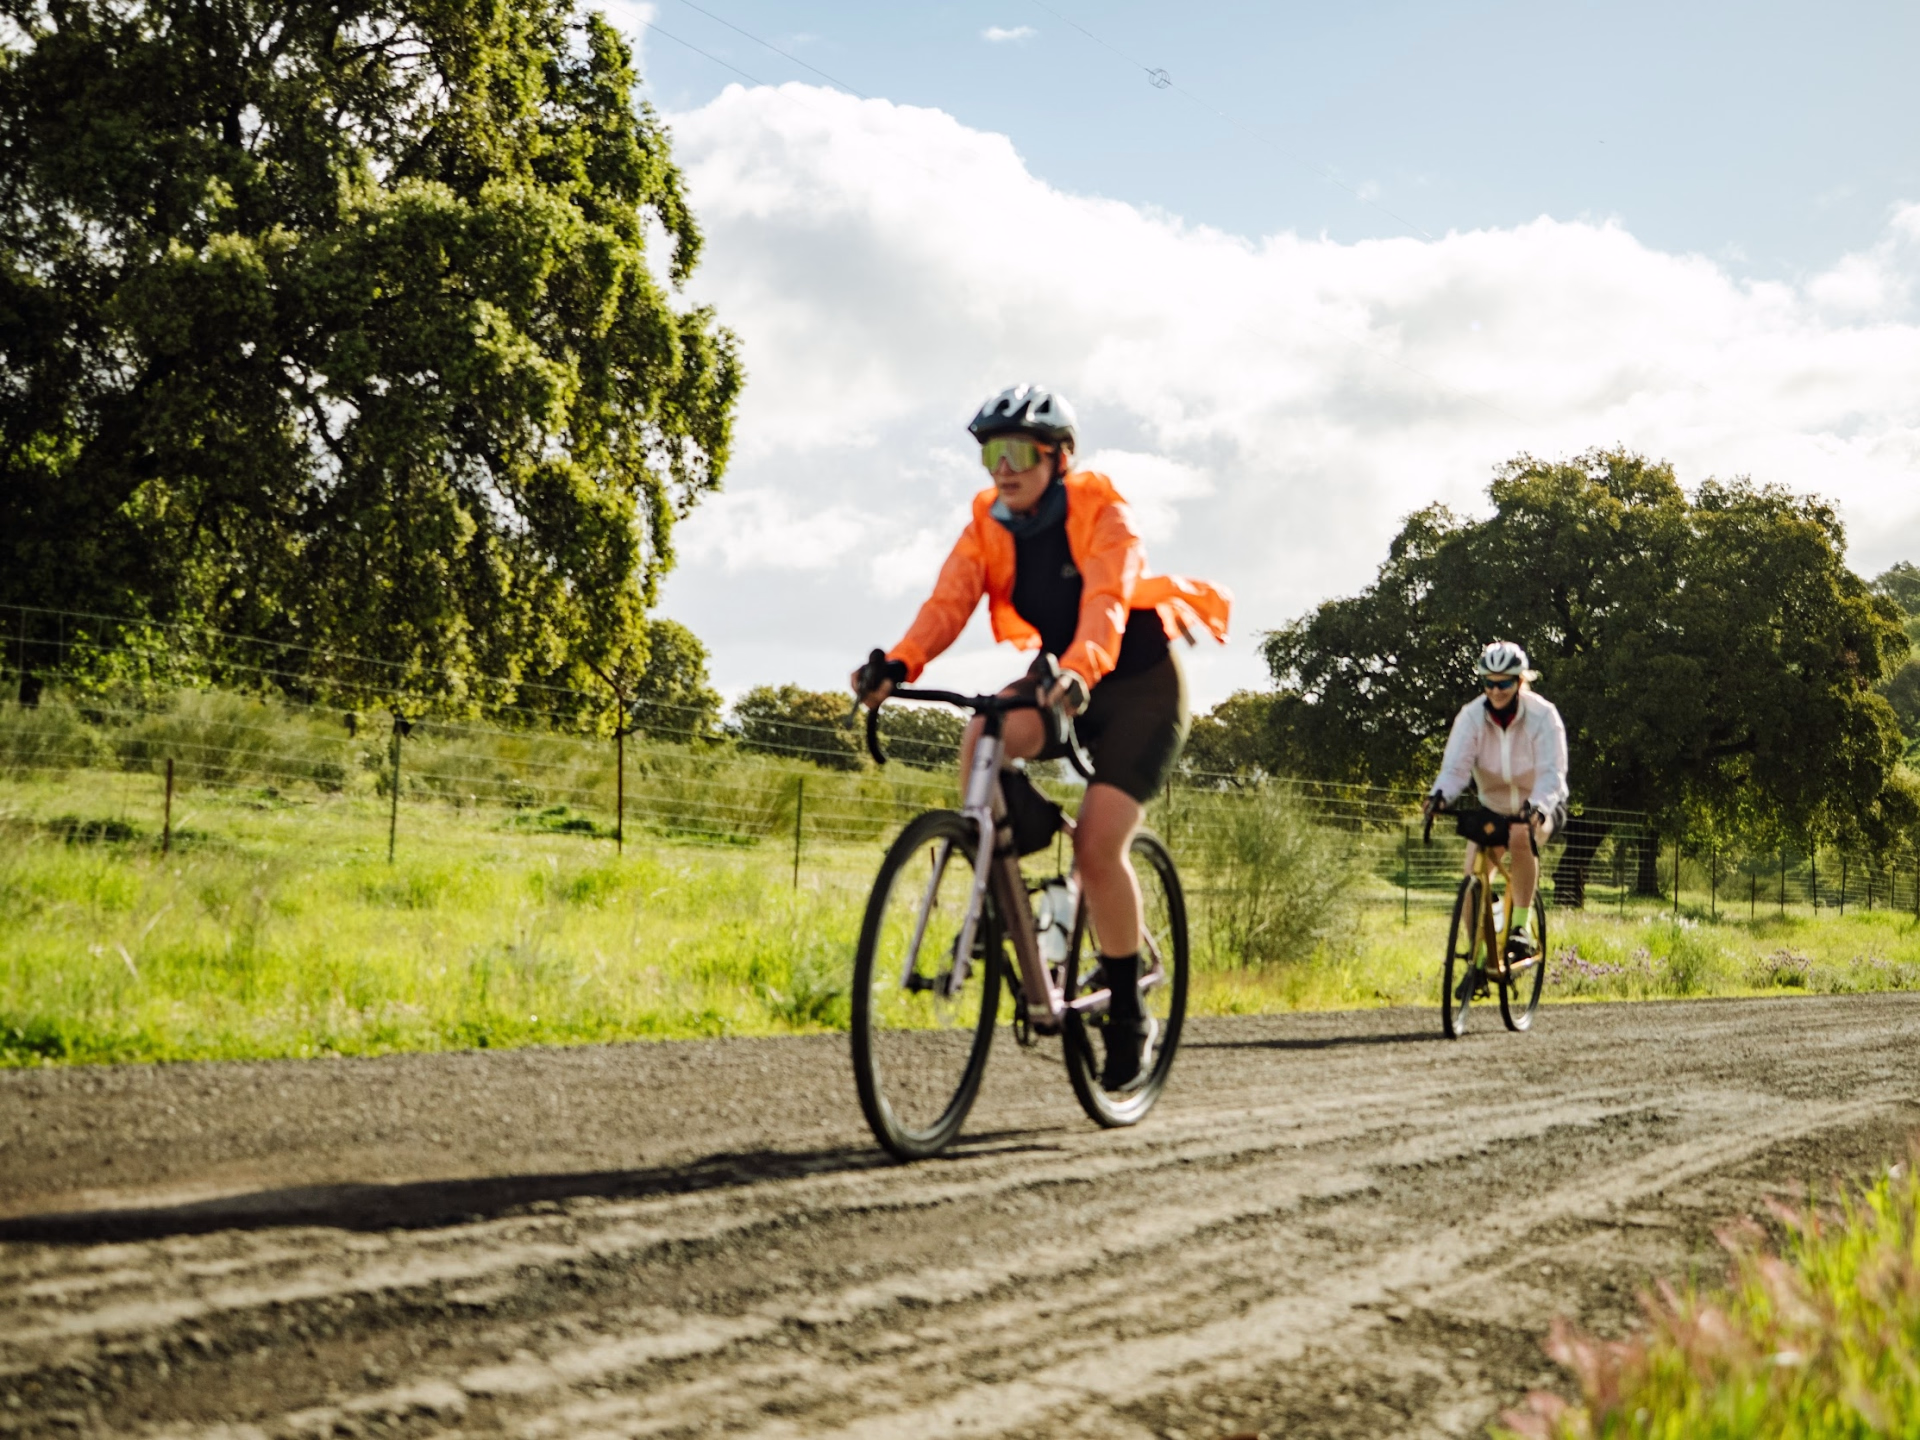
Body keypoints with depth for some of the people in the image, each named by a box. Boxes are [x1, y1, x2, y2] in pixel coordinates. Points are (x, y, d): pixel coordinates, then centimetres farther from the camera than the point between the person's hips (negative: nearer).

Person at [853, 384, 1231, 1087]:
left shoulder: (1104, 516, -20)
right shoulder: (987, 528, -6)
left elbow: (1106, 602, -37)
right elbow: (947, 602, -22)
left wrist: (1081, 670, -58)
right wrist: (898, 664, -42)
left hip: (1140, 685, -5)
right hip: (1060, 682, 5)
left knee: (1098, 846, -18)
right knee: (982, 742, -29)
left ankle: (1128, 1012, -1)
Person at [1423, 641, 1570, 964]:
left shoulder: (1542, 715, -21)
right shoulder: (1471, 716, -16)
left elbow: (1551, 771, -30)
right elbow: (1456, 765, -25)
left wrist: (1538, 806, -50)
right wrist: (1441, 795, -47)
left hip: (1540, 806, -3)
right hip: (1493, 806, 3)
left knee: (1521, 837, -36)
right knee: (1473, 878, -12)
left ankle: (1522, 926, -26)